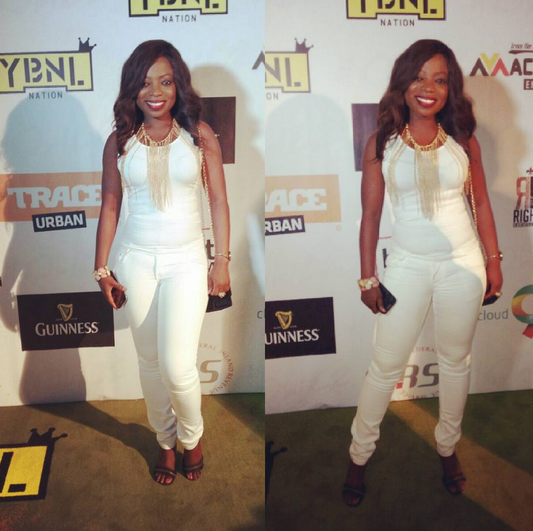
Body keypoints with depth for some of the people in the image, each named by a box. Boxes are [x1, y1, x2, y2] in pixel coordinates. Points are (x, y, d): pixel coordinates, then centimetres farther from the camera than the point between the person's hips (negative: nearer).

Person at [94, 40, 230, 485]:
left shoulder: (200, 135, -2)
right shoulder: (119, 142, 2)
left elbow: (219, 201, 0)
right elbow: (110, 206, 5)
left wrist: (222, 261, -3)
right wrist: (102, 269, 4)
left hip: (186, 260, -2)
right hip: (136, 261, 2)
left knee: (177, 365, -11)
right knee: (150, 362, 12)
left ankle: (191, 435, 21)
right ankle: (165, 441, 35)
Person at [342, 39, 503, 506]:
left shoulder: (463, 140, 1)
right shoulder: (382, 143, -4)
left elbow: (481, 203, 7)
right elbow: (371, 213, -3)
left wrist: (494, 261, 5)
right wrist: (368, 277, -3)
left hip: (463, 264, 2)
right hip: (408, 265, -2)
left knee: (456, 361, 15)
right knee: (386, 365, 5)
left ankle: (448, 449, 36)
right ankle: (359, 455, 23)